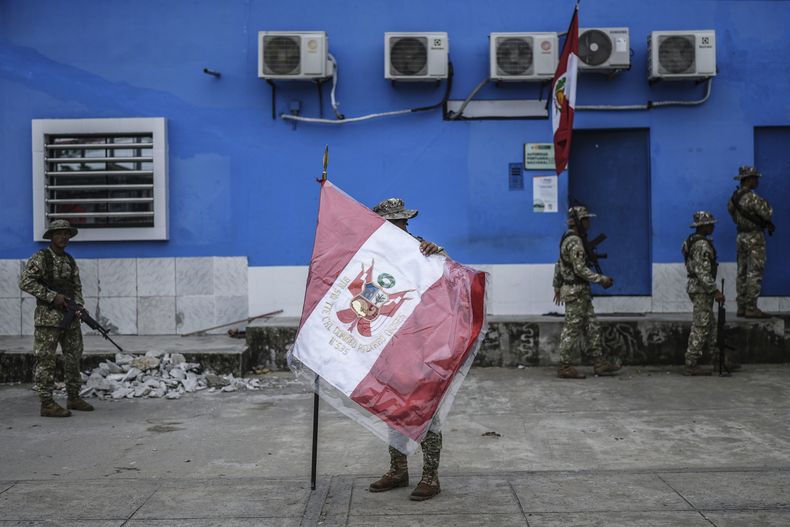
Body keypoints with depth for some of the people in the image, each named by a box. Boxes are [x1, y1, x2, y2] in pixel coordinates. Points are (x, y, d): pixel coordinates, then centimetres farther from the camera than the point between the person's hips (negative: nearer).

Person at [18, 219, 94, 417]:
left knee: (74, 358, 10)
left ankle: (74, 398, 20)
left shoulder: (70, 261, 14)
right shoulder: (40, 258, -6)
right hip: (48, 317, -7)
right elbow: (25, 282, -14)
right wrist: (53, 296, -18)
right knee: (45, 360, -4)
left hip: (70, 317, 7)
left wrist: (79, 307, -3)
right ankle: (47, 404, -1)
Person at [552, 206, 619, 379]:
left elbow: (559, 265, 20)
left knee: (592, 327, 11)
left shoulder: (568, 240, 14)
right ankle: (564, 367, 2)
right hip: (576, 292, -10)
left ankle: (599, 363, 14)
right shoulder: (574, 242, -17)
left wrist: (557, 287, 25)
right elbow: (580, 269, -23)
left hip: (580, 292, 10)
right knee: (572, 330, -4)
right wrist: (601, 279, -18)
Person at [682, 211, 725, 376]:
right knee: (700, 327, -7)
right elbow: (702, 271, -25)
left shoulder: (693, 241, 14)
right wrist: (714, 291, -23)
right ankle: (691, 365, -5)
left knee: (709, 325, 17)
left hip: (696, 287, 11)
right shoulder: (702, 244, -18)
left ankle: (717, 359, 26)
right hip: (701, 289, -11)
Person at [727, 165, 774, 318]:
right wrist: (765, 204, 4)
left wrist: (767, 223, 11)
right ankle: (751, 308, -8)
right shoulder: (752, 197, -19)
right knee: (755, 273, -7)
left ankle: (742, 307, 12)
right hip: (755, 237, -9)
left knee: (742, 273, 10)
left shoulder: (735, 196, 9)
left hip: (741, 236, 9)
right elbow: (767, 213, -18)